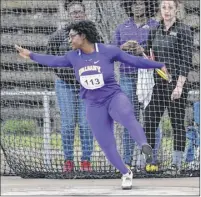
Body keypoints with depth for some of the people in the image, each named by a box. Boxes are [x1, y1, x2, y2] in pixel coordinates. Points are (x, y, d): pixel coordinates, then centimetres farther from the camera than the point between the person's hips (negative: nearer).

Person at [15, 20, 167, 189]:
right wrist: (31, 55, 28)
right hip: (94, 106, 4)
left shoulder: (108, 51, -8)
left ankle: (145, 146, -53)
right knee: (106, 145, 0)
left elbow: (133, 60, -2)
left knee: (127, 116, -39)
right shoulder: (73, 57, 4)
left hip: (114, 97, -4)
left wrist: (159, 65, 0)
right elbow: (53, 61, 21)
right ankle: (126, 174, 19)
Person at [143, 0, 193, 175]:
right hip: (157, 83, 5)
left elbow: (186, 61, -10)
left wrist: (179, 85, -17)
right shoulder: (155, 31, 12)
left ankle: (177, 163, 7)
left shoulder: (183, 31, -5)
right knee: (149, 122, -1)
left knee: (177, 123, 1)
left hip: (176, 84, -5)